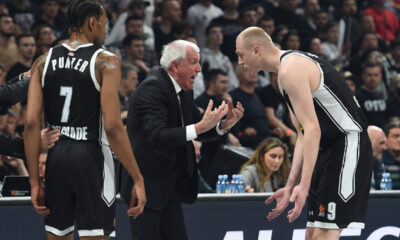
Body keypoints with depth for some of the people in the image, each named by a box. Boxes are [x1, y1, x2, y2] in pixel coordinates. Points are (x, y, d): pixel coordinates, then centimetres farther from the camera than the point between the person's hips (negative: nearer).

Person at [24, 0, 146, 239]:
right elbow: (112, 127, -14)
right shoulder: (106, 62, -7)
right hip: (91, 156, -5)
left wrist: (35, 181, 4)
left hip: (55, 156, 5)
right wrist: (138, 179, -10)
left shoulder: (44, 62, 7)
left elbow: (32, 123, 0)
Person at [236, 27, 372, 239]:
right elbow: (303, 135, 20)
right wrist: (290, 186, 17)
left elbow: (312, 130, -22)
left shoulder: (291, 68, -15)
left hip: (349, 145, -11)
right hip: (329, 149, 11)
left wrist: (304, 185, -25)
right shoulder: (284, 74, 18)